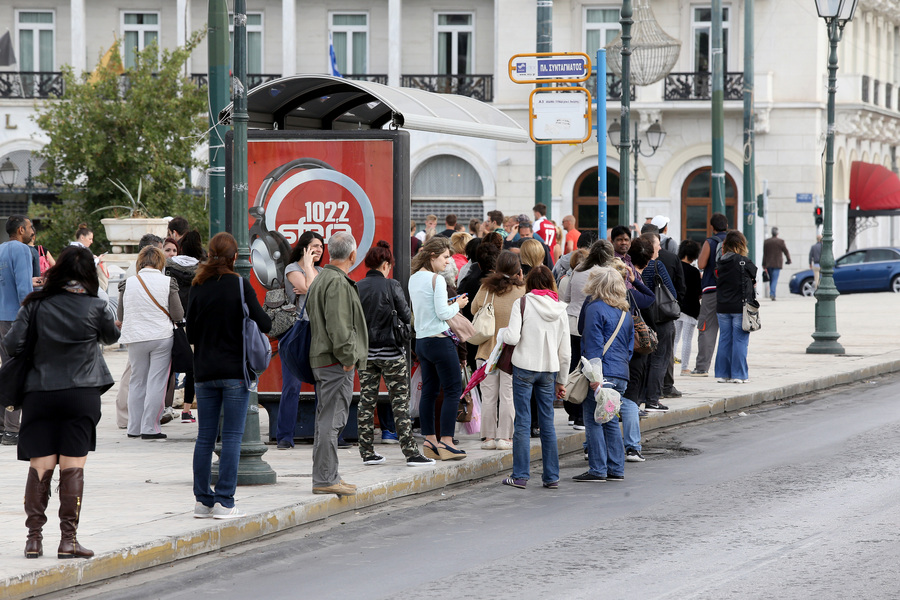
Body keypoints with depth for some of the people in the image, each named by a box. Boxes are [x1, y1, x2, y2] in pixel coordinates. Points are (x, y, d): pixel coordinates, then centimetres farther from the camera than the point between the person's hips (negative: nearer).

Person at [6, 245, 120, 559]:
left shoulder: (37, 304, -2)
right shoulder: (95, 307, -3)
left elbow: (11, 344, -5)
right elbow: (111, 336, 16)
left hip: (39, 394, 1)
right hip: (82, 395, -1)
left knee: (40, 465, 4)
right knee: (73, 466, 0)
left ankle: (34, 537, 2)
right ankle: (68, 539, -3)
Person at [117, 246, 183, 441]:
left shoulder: (128, 283, -2)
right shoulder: (168, 282, -7)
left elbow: (121, 317, 7)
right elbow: (178, 315, -5)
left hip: (136, 339, 2)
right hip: (162, 337, -2)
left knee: (137, 382, 13)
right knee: (156, 383, 2)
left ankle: (134, 428, 17)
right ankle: (149, 428, -1)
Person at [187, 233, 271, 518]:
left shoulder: (197, 288, 2)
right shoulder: (239, 285, -7)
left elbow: (191, 334, 5)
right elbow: (264, 324, -9)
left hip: (204, 372, 4)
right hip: (235, 370, -4)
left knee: (205, 436, 9)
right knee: (232, 436, -2)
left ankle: (202, 500, 10)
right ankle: (224, 501, -5)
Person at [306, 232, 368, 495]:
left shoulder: (320, 280, 18)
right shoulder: (338, 283, -15)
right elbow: (338, 326, -22)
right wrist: (348, 357, -16)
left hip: (323, 360, 11)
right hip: (336, 363, -11)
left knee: (328, 420, 15)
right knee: (331, 420, -9)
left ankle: (328, 476, 20)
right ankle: (325, 479, -8)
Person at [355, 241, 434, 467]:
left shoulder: (357, 288, 0)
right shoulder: (391, 286, -11)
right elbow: (406, 316, -7)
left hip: (365, 352, 4)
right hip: (389, 352, -4)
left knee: (366, 402, 9)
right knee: (400, 402, 0)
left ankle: (367, 452, 11)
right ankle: (410, 453, -1)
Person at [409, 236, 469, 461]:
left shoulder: (414, 278, 11)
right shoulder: (437, 280, -14)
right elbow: (443, 313, -17)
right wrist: (457, 305, 1)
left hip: (421, 340, 9)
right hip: (440, 340, -9)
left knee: (429, 391, 11)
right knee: (453, 391, -3)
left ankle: (430, 441, 12)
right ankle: (446, 443, -7)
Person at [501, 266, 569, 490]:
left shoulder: (522, 303, -6)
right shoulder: (560, 309, 5)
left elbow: (512, 338, -15)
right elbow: (565, 351, 9)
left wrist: (504, 334, 8)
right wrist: (562, 381, 17)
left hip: (524, 368, -3)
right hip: (549, 370, 3)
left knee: (523, 423, 0)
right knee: (547, 423, 10)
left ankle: (520, 475, 0)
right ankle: (552, 476, 12)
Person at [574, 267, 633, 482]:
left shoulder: (595, 309, -8)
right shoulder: (625, 313, 16)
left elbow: (593, 344, -14)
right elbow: (630, 344, 20)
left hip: (601, 373, -8)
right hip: (621, 374, 8)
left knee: (593, 421, -4)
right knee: (611, 421, 15)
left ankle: (597, 469, -6)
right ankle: (616, 469, 14)